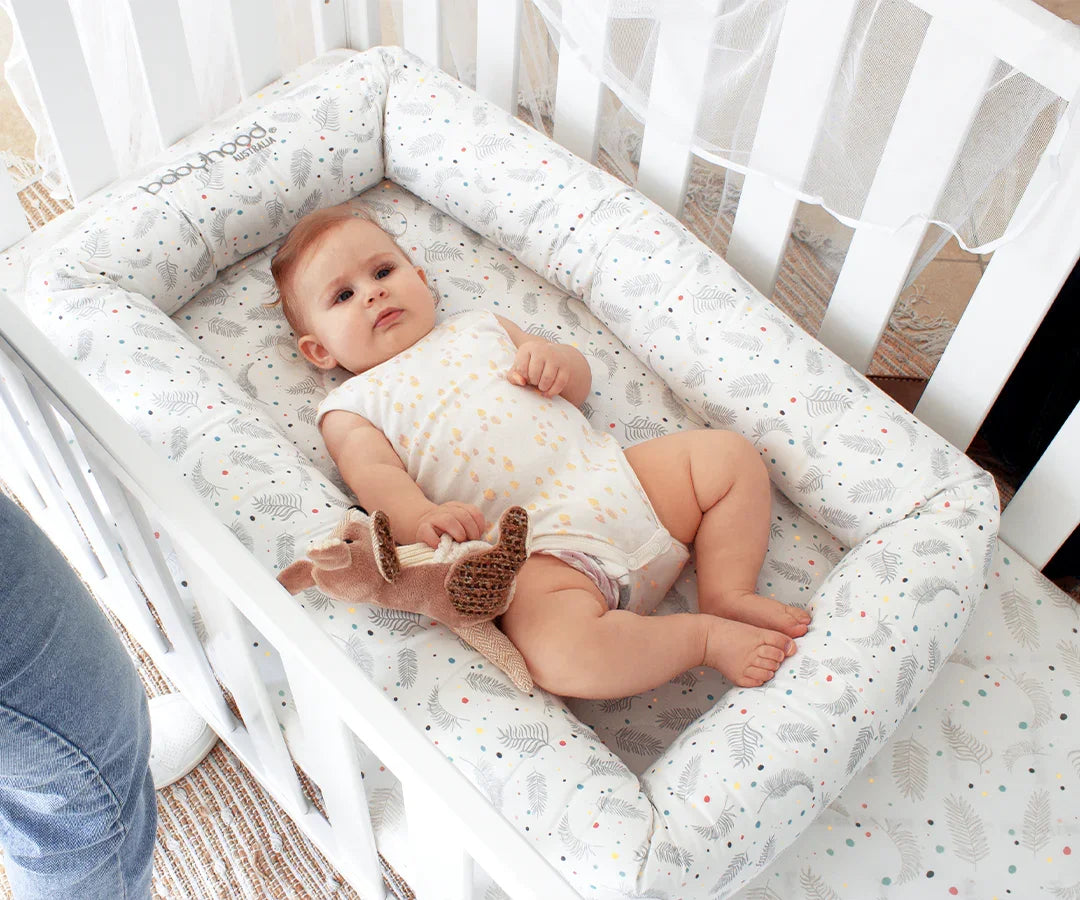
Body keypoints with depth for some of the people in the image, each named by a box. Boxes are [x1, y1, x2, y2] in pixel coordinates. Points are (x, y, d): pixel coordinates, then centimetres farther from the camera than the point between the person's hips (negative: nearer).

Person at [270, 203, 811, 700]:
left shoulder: (477, 327, 25)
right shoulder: (352, 406, 12)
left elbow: (580, 381, 25)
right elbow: (375, 474, -7)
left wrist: (554, 360, 1)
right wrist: (419, 518, -29)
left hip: (614, 478, 6)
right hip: (539, 550, -5)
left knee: (731, 456, -1)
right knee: (557, 652, -33)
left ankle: (728, 593, 1)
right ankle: (705, 635, -12)